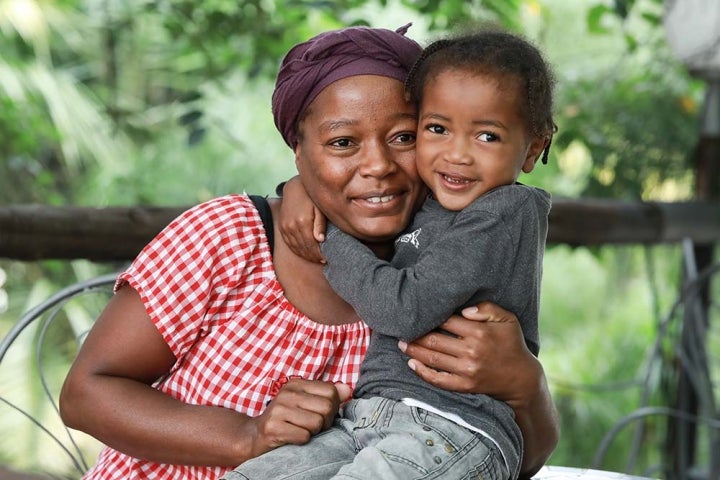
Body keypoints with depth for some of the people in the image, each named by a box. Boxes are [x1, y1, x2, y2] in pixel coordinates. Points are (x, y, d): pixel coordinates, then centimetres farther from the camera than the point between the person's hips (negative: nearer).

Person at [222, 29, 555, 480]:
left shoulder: (509, 211, -6)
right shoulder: (420, 207, 19)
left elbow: (406, 310, -15)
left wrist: (328, 237, -2)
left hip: (456, 429, -8)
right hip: (365, 422, 8)